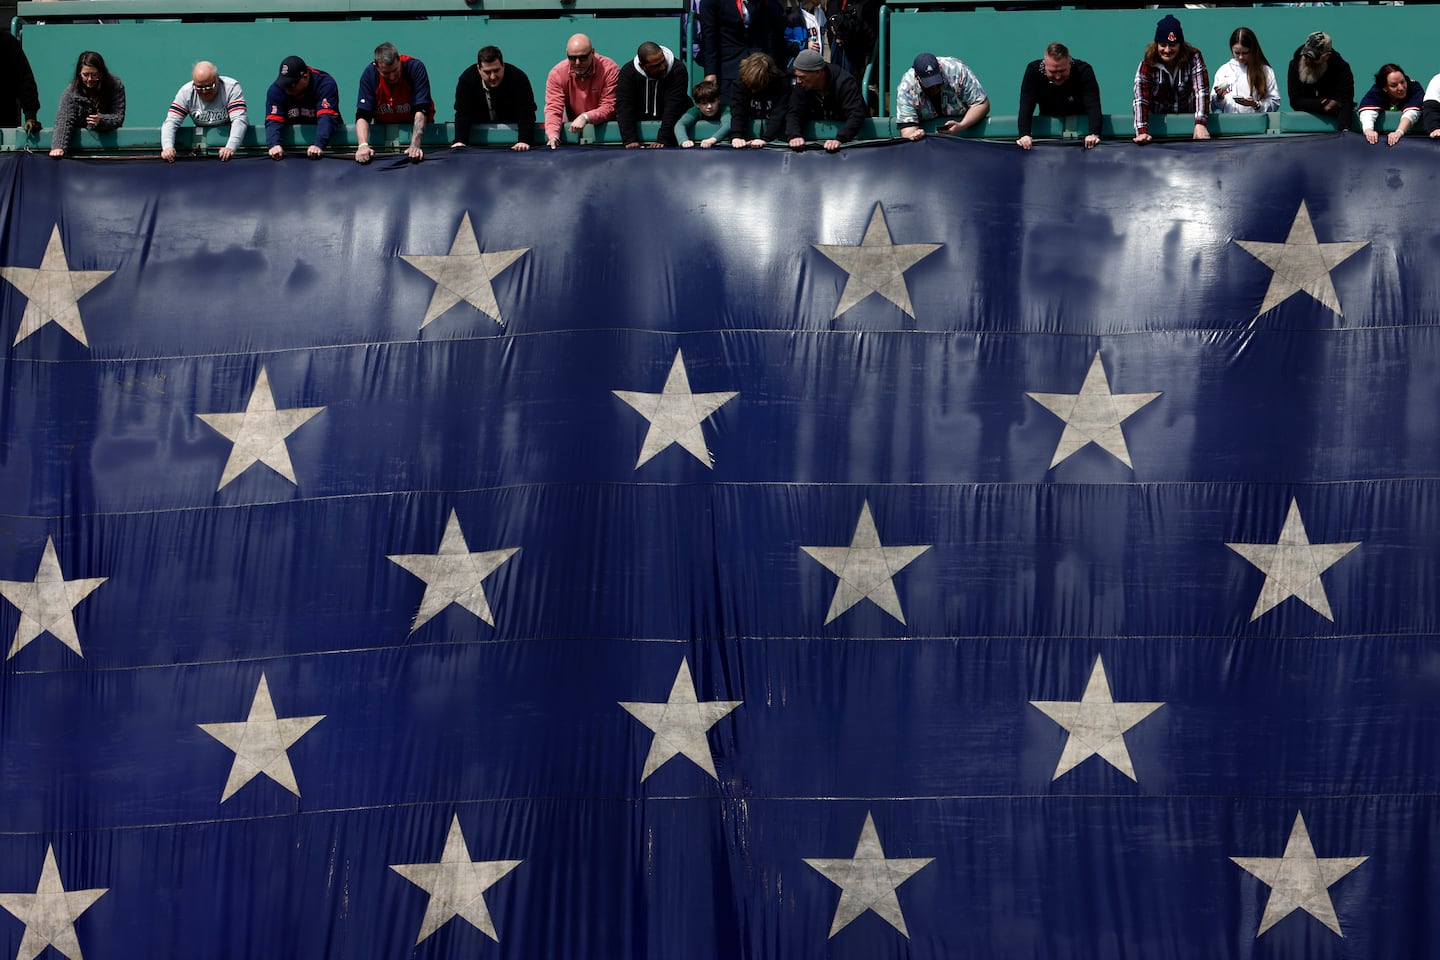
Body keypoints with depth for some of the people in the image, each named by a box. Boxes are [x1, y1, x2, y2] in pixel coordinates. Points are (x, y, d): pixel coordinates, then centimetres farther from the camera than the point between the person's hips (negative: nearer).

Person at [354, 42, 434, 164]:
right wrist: (363, 145, -41)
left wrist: (415, 146, -42)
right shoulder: (369, 74, -19)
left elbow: (421, 110, -29)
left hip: (415, 125, -1)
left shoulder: (415, 68, -24)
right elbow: (362, 115, -22)